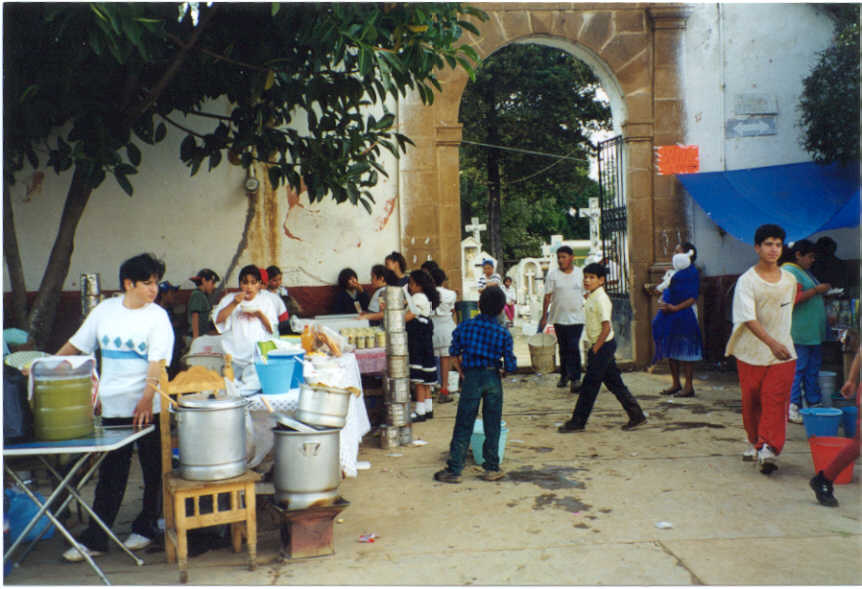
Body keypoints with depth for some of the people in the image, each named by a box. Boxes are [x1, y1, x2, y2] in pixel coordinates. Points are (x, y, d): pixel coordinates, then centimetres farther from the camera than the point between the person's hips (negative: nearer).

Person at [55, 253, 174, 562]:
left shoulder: (157, 316, -5)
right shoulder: (105, 310, 6)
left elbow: (158, 362, -14)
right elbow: (75, 345, 14)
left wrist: (147, 399, -25)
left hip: (148, 407, -2)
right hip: (113, 405, 3)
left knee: (153, 470, 7)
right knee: (110, 473, 8)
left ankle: (146, 528, 23)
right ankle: (94, 539, 15)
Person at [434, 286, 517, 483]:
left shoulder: (465, 326, -4)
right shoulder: (504, 333, -5)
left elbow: (454, 351, 5)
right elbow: (511, 365, -5)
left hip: (471, 378, 0)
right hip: (493, 378, 1)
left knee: (463, 426, 4)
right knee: (492, 426, 11)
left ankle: (454, 470, 6)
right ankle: (492, 468, 18)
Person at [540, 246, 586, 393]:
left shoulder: (580, 273, 3)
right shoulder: (552, 274, -1)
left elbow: (585, 294, 12)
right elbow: (547, 296, 0)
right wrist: (544, 316, -1)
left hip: (576, 317, -1)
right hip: (559, 317, 1)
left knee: (573, 348, -11)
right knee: (563, 349, 11)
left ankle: (575, 378, -9)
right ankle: (564, 375, 27)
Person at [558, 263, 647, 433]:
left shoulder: (600, 299, -18)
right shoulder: (591, 298, 11)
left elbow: (606, 327, -22)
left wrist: (595, 349, -20)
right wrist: (592, 349, 17)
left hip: (602, 346, -10)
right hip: (602, 346, 10)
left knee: (590, 385, -2)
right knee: (614, 383, 13)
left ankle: (578, 422, 6)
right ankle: (636, 415, 19)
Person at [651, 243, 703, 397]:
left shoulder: (692, 273, -11)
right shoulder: (676, 272, 15)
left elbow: (693, 299, -17)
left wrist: (674, 308, -23)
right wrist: (662, 302, 4)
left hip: (684, 317, -9)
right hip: (670, 318, 9)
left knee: (685, 352, -3)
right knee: (671, 351, 12)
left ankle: (689, 386, 3)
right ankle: (676, 383, 22)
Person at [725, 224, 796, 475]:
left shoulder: (790, 280, 7)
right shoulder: (746, 281, -8)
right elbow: (748, 318, -19)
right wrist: (771, 342, -31)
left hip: (782, 352, 2)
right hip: (752, 351, -2)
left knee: (775, 400, -10)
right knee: (751, 401, 9)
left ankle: (768, 447, -12)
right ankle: (754, 442, 28)